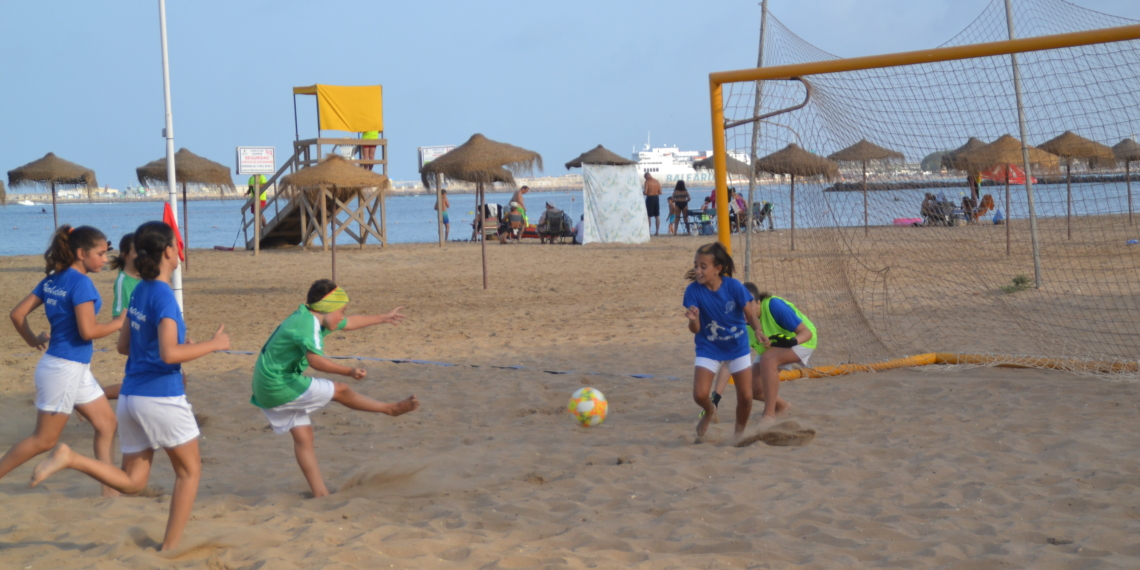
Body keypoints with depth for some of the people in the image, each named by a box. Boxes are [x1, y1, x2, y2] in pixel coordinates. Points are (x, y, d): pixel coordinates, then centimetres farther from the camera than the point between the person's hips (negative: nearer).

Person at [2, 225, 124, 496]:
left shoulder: (52, 280, 7)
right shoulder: (80, 282, -17)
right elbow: (88, 330, -23)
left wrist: (33, 341, 20)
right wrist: (120, 322, -10)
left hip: (76, 369, 9)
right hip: (64, 369, -9)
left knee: (106, 422, 12)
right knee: (45, 439, 3)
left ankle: (110, 489, 15)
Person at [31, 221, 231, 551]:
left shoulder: (139, 293, 9)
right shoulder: (163, 296, -15)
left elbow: (123, 345, 18)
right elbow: (170, 352, -26)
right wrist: (213, 345, -14)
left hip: (131, 397, 8)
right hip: (162, 398, -7)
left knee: (131, 482, 14)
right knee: (190, 470, 11)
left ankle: (69, 459, -5)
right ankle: (170, 548, 11)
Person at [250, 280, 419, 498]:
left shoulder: (311, 319, 12)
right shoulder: (308, 324, -19)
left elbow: (350, 323, 28)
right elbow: (315, 359, -36)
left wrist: (383, 318, 38)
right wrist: (348, 371, -39)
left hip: (267, 389, 10)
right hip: (279, 384, -10)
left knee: (303, 436, 10)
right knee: (340, 391, -1)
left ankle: (320, 494, 12)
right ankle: (391, 409, 15)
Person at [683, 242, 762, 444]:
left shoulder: (734, 286, -19)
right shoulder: (693, 291, -17)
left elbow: (750, 314, -9)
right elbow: (695, 329, -15)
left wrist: (759, 331, -29)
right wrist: (693, 320, -39)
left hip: (737, 345, 0)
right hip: (708, 348, 0)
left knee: (745, 397, -3)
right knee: (700, 394, -15)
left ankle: (740, 431, 27)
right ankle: (710, 411, 23)